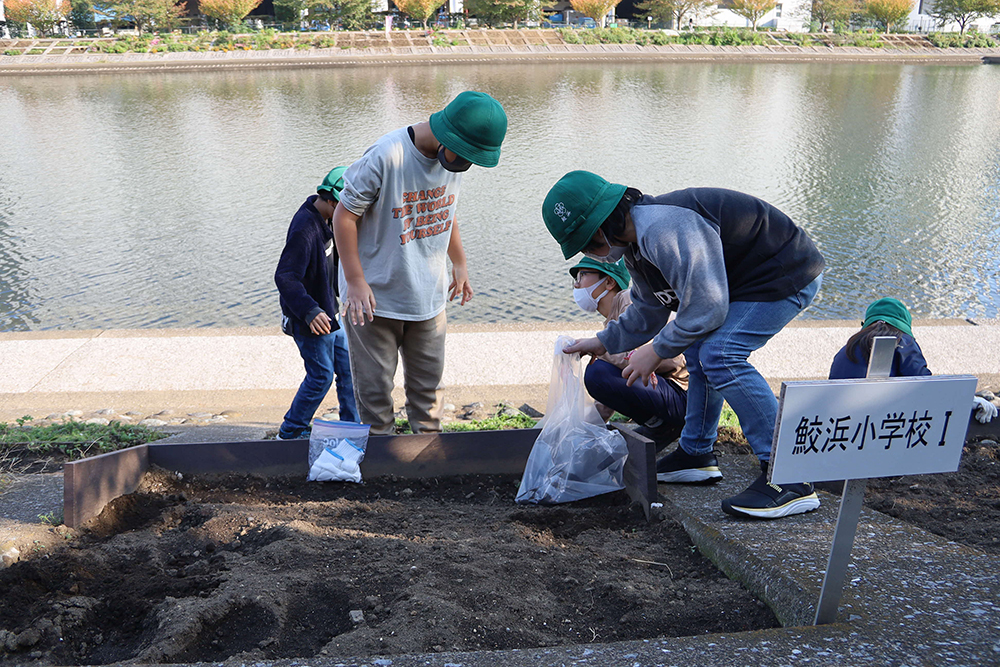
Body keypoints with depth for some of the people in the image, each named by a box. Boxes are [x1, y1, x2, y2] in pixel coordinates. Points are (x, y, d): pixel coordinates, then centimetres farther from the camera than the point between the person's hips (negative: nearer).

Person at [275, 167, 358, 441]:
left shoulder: (324, 219, 5)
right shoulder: (305, 229, -26)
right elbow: (284, 277, -31)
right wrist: (310, 311, -39)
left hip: (328, 310, 10)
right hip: (311, 320, -9)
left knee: (347, 368, 13)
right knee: (321, 376, 1)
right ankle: (290, 432, 18)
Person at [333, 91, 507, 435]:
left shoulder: (454, 158, -1)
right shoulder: (386, 157, -22)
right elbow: (344, 215, -15)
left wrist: (459, 263, 20)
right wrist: (355, 281, -16)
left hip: (429, 295, 6)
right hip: (376, 297, -5)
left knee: (428, 384, 15)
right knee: (375, 388, 5)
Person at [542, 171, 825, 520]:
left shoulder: (666, 229, -29)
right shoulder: (636, 243, 7)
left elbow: (706, 307, -26)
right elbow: (648, 313, 23)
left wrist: (656, 352, -14)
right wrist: (603, 342, 25)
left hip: (789, 275, -11)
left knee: (719, 355, -22)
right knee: (699, 349, 14)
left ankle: (789, 480, -19)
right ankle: (696, 454, 26)